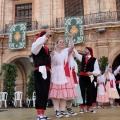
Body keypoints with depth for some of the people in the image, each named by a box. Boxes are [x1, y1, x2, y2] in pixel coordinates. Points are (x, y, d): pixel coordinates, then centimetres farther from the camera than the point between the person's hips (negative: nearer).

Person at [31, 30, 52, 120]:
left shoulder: (46, 48, 23)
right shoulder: (36, 46, 1)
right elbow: (38, 43, -25)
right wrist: (45, 35, -29)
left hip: (47, 72, 8)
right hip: (39, 71, -8)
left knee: (45, 93, 6)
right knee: (40, 92, -12)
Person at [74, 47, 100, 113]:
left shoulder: (94, 59, 0)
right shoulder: (82, 57, 13)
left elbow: (97, 71, -3)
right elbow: (75, 53, 5)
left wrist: (92, 73, -20)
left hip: (89, 77, -2)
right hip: (82, 77, 3)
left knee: (89, 92, 4)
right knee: (82, 92, 3)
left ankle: (88, 108, 14)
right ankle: (82, 108, 8)